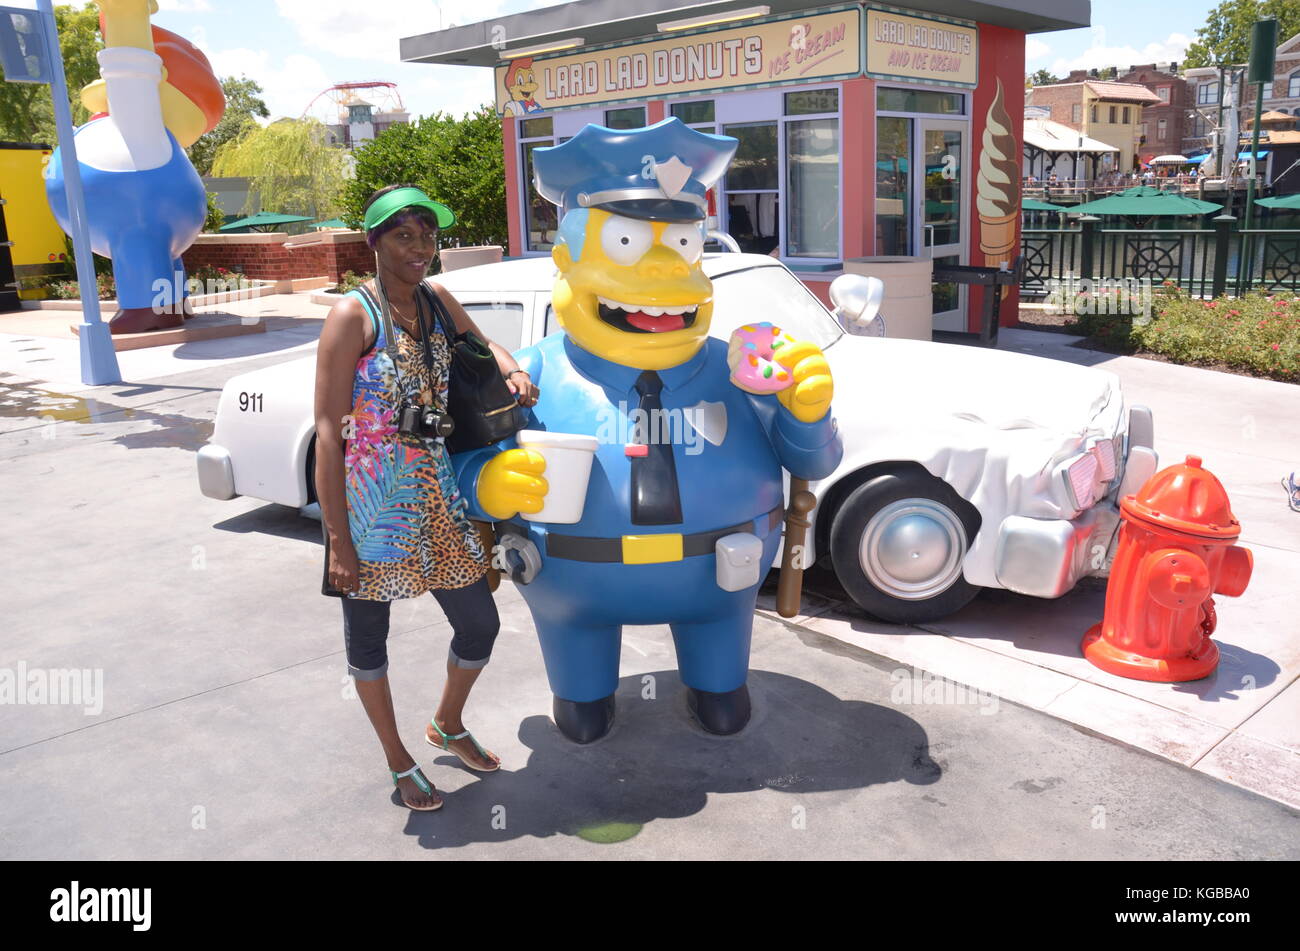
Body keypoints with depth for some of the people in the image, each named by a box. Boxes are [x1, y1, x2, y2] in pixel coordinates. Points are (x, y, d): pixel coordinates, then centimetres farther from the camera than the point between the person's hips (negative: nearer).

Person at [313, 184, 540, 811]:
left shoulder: (437, 302, 6)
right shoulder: (354, 315, -12)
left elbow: (480, 344, 27)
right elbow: (328, 431, -15)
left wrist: (513, 372, 2)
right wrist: (338, 540, -17)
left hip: (437, 496, 6)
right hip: (371, 503, -6)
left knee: (479, 624, 12)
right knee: (368, 635, 11)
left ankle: (448, 726, 40)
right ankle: (399, 763, 32)